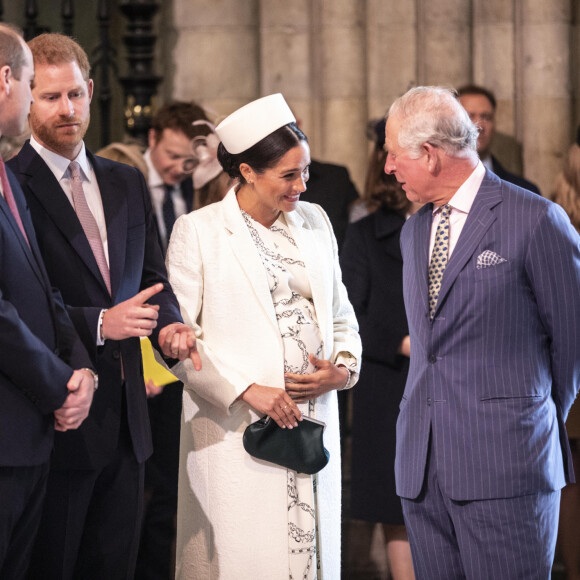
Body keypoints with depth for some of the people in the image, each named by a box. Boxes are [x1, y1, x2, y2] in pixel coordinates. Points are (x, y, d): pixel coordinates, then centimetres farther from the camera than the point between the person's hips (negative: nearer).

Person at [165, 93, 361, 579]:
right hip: (235, 426, -4)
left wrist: (344, 367, -1)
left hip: (314, 424, 5)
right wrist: (246, 390, -15)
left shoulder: (315, 221, 13)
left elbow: (340, 315, 19)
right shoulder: (197, 232, -2)